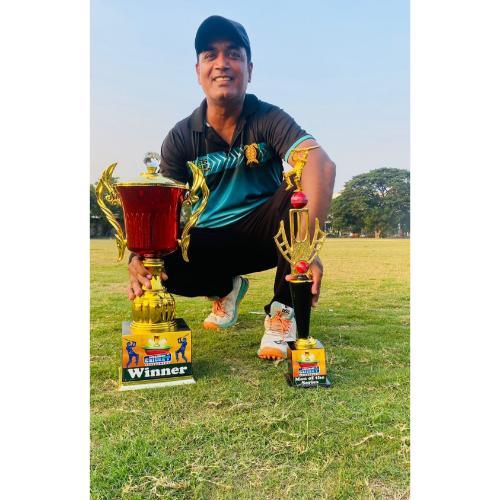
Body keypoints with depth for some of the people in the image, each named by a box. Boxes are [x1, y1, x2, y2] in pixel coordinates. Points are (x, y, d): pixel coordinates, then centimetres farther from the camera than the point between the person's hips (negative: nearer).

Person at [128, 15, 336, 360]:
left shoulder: (268, 119, -13)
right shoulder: (181, 138, -6)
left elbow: (321, 165, -33)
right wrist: (140, 256, -36)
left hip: (265, 234, -2)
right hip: (212, 244, 2)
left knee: (300, 190, -31)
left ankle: (284, 311, -17)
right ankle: (226, 289, 8)